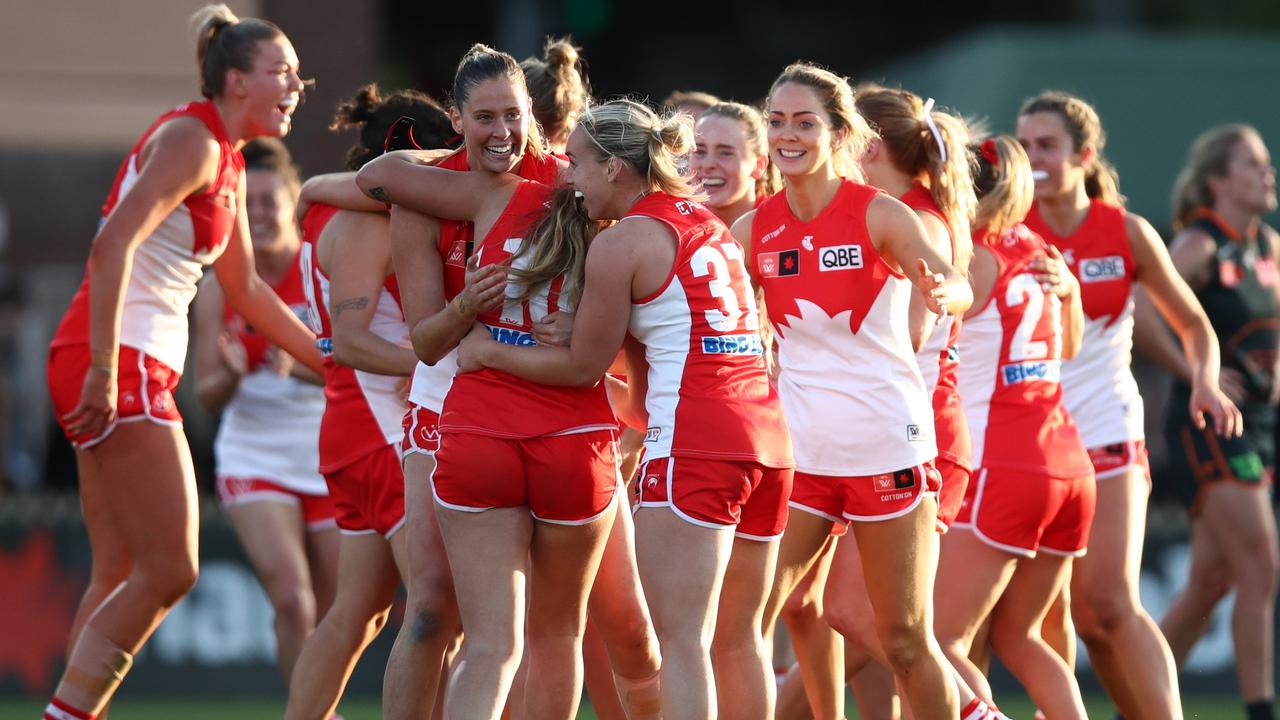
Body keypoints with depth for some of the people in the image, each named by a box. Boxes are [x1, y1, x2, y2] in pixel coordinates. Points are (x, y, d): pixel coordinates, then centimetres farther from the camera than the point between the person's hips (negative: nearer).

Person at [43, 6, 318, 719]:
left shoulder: (228, 161, 18)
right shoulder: (192, 139, -11)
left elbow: (245, 288, 31)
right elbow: (114, 244, -22)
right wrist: (104, 370, -28)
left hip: (136, 370, 10)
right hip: (118, 365, -10)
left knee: (122, 575, 10)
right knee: (170, 571, -9)